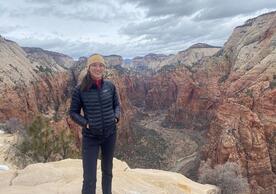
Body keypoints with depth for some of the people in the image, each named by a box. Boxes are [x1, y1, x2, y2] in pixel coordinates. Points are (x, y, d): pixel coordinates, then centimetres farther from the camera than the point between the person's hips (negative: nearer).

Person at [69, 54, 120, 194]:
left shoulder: (110, 86, -4)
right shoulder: (80, 89, -12)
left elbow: (116, 105, 8)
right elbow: (73, 112, -3)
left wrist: (116, 117, -10)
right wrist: (85, 123, -17)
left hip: (110, 135, 3)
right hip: (90, 137, -3)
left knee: (107, 170, 22)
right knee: (89, 178, -1)